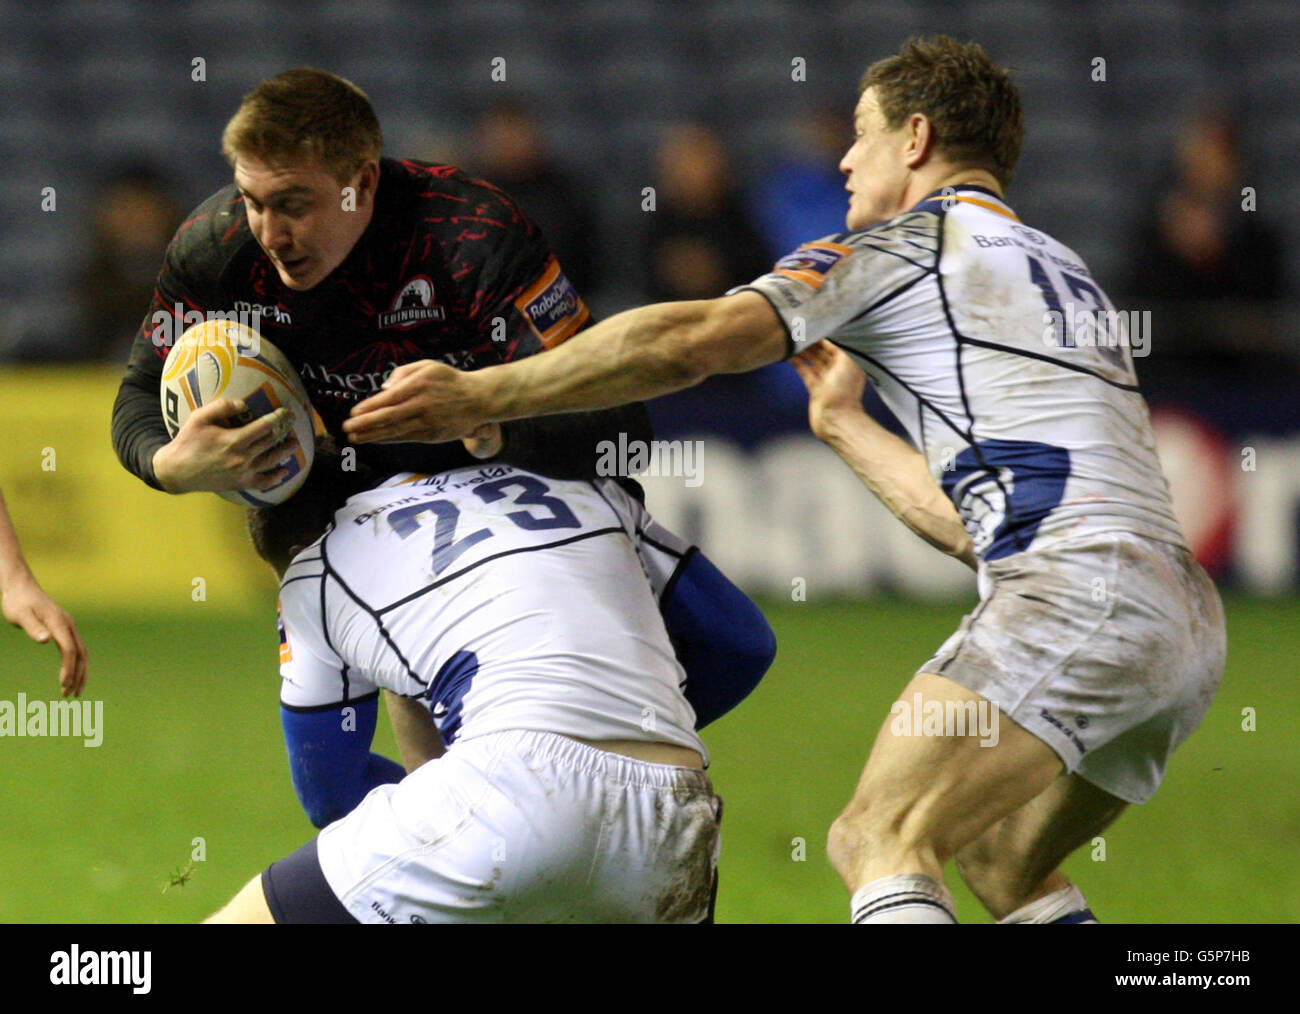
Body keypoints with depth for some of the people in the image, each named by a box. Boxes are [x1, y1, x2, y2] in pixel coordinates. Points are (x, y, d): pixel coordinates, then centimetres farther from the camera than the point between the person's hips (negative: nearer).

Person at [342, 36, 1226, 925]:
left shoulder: (902, 247, 6)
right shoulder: (1065, 272, 30)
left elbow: (690, 340, -7)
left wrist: (480, 396, -5)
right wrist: (844, 426, 40)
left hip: (1080, 593, -9)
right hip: (1190, 620, 9)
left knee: (880, 843, -13)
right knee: (999, 862, 23)